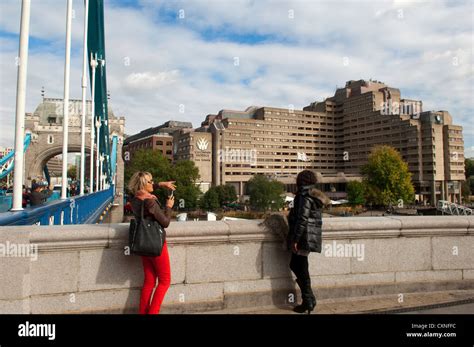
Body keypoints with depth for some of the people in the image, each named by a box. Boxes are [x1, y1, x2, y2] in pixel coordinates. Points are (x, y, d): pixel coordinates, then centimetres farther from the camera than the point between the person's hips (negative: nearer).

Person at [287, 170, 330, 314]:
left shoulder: (305, 196, -15)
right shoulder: (314, 196, 14)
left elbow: (302, 219, -21)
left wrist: (295, 239, -19)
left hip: (304, 237, -10)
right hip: (312, 236, 10)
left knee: (300, 269, 1)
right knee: (295, 265, 17)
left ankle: (308, 301, 9)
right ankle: (309, 299, 22)